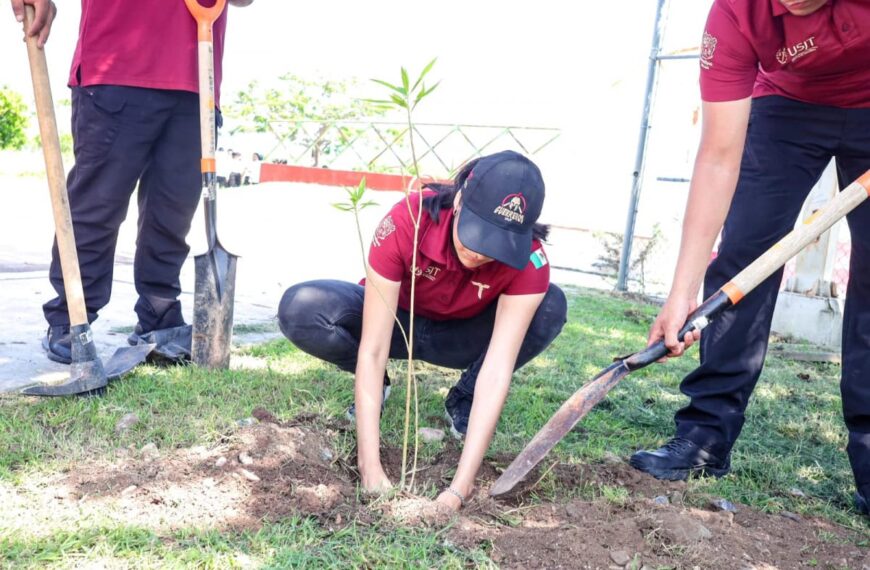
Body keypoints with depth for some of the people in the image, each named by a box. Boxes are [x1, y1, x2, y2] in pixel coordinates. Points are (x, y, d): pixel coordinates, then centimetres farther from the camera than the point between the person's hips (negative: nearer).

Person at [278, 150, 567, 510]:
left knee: (551, 307, -29)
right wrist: (371, 470, -39)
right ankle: (375, 386, 0)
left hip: (461, 337, 1)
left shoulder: (529, 260, -31)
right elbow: (372, 349, -35)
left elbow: (497, 373, -36)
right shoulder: (406, 222, -36)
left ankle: (463, 401, -3)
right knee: (300, 310, -31)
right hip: (398, 321, -1)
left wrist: (459, 488, -42)